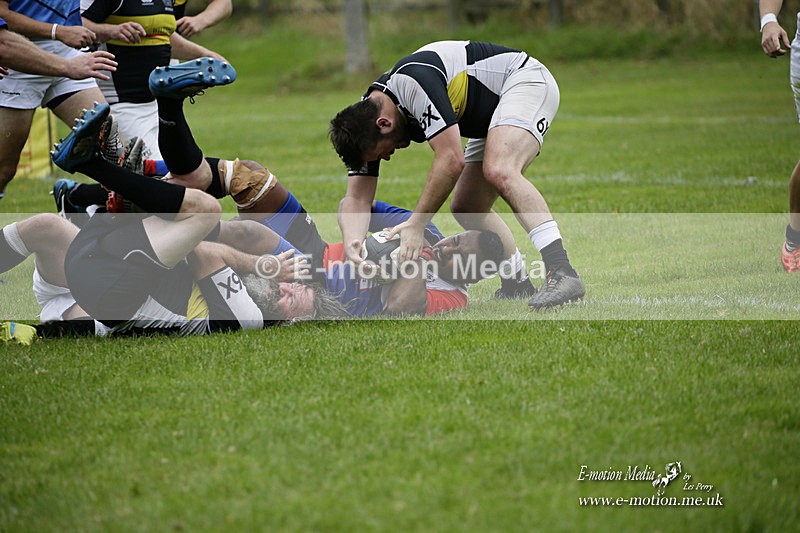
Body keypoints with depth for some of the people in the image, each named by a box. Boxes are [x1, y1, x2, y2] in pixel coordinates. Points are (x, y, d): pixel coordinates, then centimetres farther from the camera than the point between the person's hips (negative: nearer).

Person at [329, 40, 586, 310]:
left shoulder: (413, 82, -33)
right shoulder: (366, 118, -6)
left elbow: (452, 159, -35)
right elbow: (356, 198, -9)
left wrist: (415, 225, -30)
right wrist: (352, 242, -30)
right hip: (490, 116, 10)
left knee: (498, 172, -32)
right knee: (466, 209, 4)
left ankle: (562, 274, -40)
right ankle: (518, 282, 20)